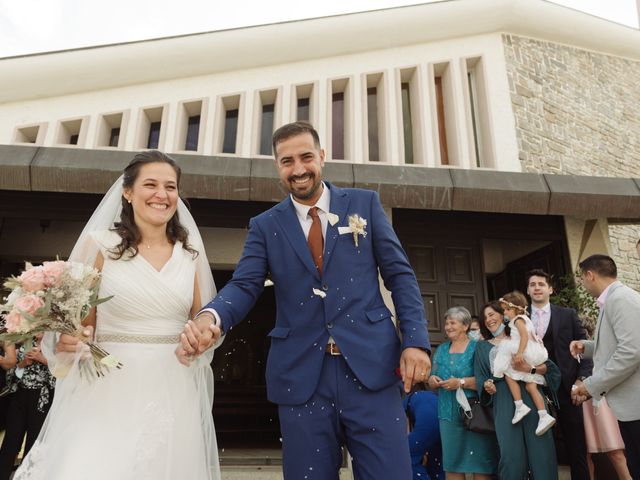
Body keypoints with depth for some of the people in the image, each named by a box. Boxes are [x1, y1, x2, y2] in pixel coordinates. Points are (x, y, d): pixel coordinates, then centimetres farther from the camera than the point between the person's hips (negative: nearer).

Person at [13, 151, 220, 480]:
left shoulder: (190, 253, 6)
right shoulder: (102, 244, -2)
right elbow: (78, 323, 3)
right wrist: (68, 340, -17)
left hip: (174, 395, 3)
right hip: (109, 393, -2)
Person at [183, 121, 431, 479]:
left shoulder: (365, 203, 7)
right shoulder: (264, 225, 9)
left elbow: (400, 274, 5)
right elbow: (244, 286, -1)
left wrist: (416, 340, -6)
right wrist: (212, 317, -24)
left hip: (371, 366, 0)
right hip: (302, 376, 1)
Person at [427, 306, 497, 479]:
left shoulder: (477, 348, -3)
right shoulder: (441, 350, 14)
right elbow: (432, 379, 17)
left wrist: (461, 382, -19)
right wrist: (432, 381, -5)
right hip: (448, 414, 5)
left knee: (480, 463, -1)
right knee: (452, 462, 9)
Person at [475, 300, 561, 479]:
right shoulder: (483, 347, 19)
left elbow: (548, 366, 7)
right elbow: (480, 378, 13)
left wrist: (531, 368, -12)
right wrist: (486, 385, -8)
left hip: (530, 395, 0)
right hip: (503, 402, 1)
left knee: (540, 449, -5)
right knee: (511, 453, -6)